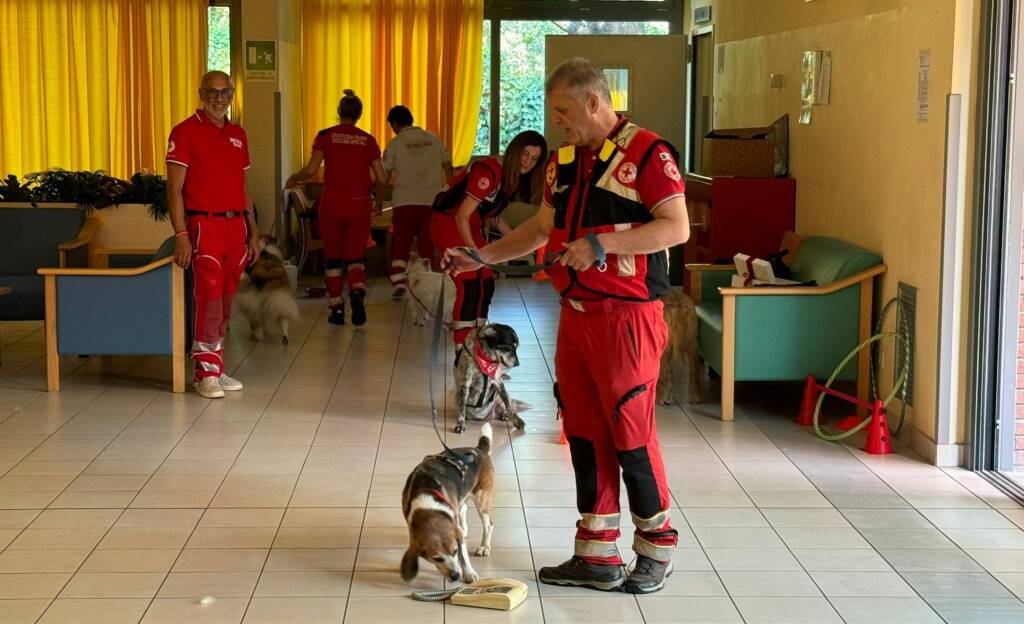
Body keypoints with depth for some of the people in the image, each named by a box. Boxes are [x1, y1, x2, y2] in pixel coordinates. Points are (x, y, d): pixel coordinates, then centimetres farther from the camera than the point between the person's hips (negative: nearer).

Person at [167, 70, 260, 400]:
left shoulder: (238, 135, 15)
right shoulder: (186, 132, -4)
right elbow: (174, 188, -8)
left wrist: (253, 233, 16)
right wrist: (181, 234, -16)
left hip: (236, 225, 6)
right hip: (204, 225, -6)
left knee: (226, 300, 8)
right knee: (209, 297, -9)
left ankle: (216, 367, 16)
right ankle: (205, 373, -2)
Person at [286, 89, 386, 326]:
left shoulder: (326, 136, -2)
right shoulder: (368, 140, 4)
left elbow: (311, 169, -10)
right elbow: (380, 179, 1)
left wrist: (293, 179, 9)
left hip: (332, 201, -1)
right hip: (359, 203, 1)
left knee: (333, 256, 13)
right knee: (355, 256, 11)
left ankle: (336, 308, 12)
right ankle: (357, 291, -18)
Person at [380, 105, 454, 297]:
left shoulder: (395, 144, -2)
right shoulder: (433, 139, 8)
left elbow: (384, 175, -2)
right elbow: (448, 167, 12)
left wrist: (378, 202, 7)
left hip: (405, 201, -3)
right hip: (431, 200, 3)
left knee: (400, 243, 5)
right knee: (427, 245, 7)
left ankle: (399, 283, -7)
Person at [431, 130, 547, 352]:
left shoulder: (514, 178, 2)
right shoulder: (488, 172, -26)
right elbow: (462, 216, -27)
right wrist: (474, 252, -34)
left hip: (471, 228, 9)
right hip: (447, 223, -9)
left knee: (486, 285, 7)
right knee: (469, 284, -17)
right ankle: (462, 352, -16)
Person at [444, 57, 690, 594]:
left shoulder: (646, 153, -10)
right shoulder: (564, 161, 14)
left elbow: (676, 227, -17)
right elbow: (541, 228, 23)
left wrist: (601, 242, -22)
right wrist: (480, 258, 16)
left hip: (626, 316, -8)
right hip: (575, 315, 8)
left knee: (631, 435, -3)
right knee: (584, 435, 9)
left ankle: (656, 549, 14)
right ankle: (597, 556, 18)